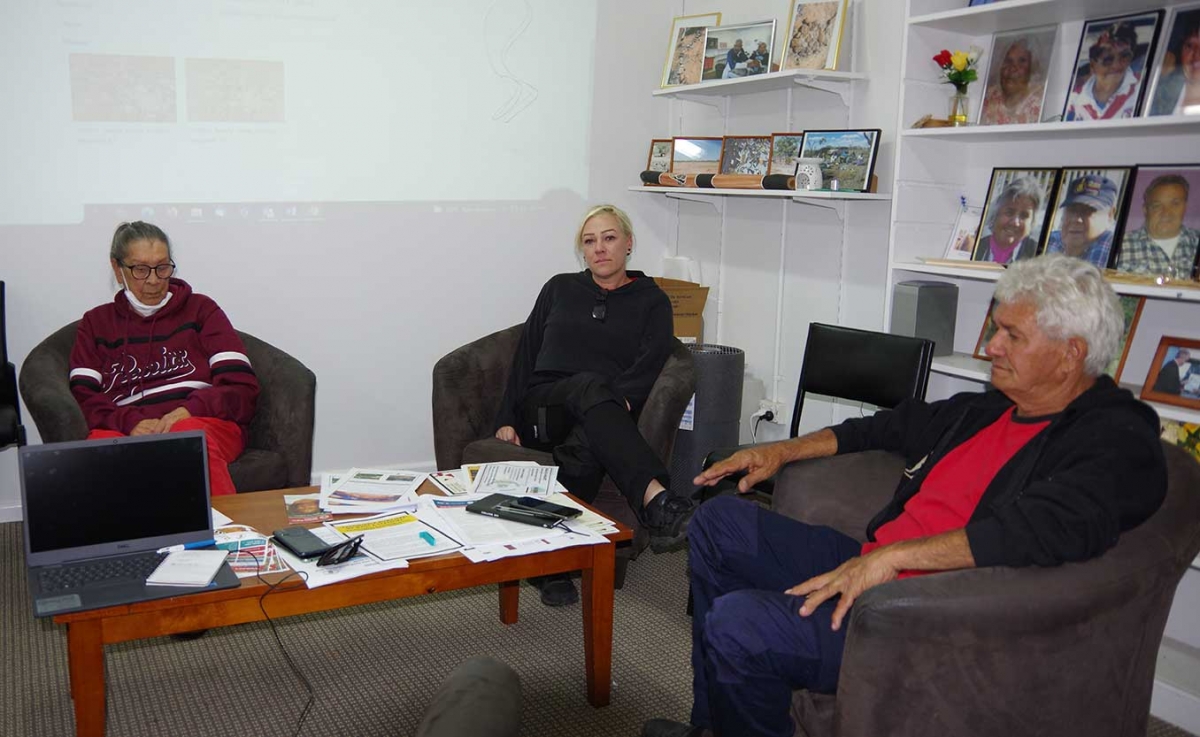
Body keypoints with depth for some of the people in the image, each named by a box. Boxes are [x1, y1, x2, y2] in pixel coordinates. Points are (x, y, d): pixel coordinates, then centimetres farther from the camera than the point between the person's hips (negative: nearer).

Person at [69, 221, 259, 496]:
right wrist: (131, 422, -11)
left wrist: (188, 411, -10)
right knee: (101, 444, -37)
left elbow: (242, 386, 9)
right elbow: (83, 398, 11)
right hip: (127, 432, 1)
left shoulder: (200, 309, 21)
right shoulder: (96, 322, 26)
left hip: (205, 424, -1)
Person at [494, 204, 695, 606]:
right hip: (543, 407, 0)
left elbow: (651, 362, 0)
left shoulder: (651, 299, 17)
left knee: (584, 448, -41)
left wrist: (619, 399, -21)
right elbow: (526, 354, 17)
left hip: (606, 412, 0)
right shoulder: (560, 288, 22)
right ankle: (656, 499, -61)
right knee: (592, 385, -39)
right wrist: (507, 418, 7)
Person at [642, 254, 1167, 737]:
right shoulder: (989, 409, 15)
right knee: (720, 522, 10)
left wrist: (892, 556, -29)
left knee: (737, 623, -27)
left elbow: (1044, 531, -30)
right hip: (870, 567, 10)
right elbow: (896, 426, 28)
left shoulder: (1116, 443, -12)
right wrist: (783, 450, 22)